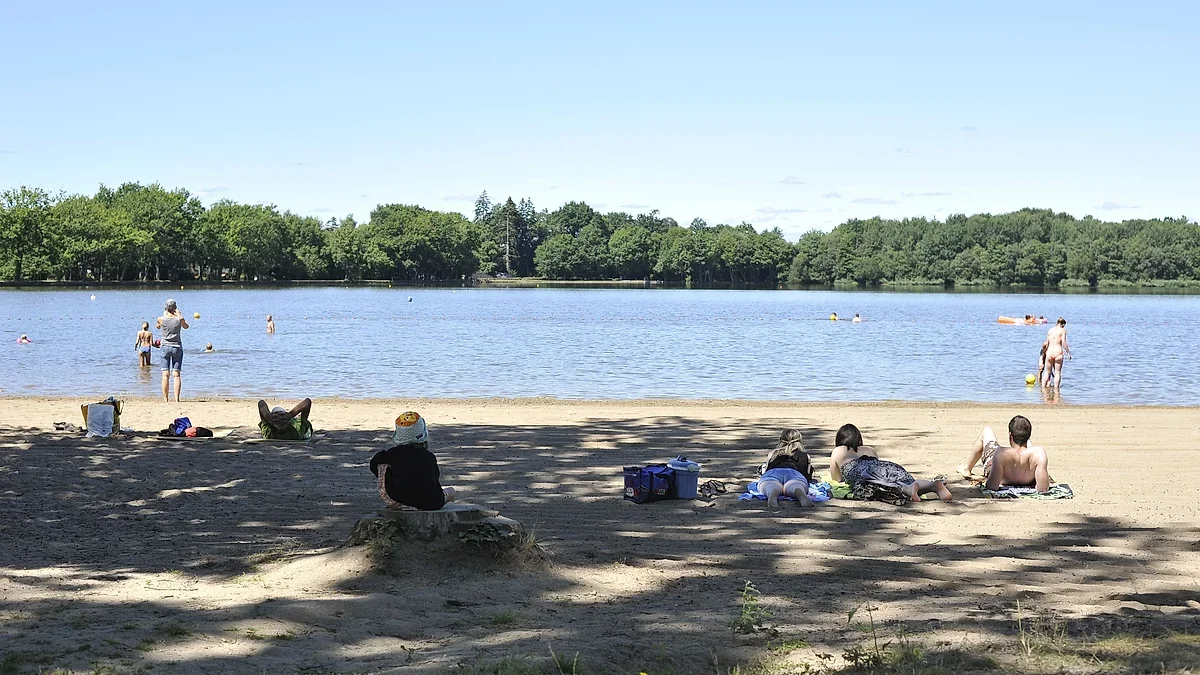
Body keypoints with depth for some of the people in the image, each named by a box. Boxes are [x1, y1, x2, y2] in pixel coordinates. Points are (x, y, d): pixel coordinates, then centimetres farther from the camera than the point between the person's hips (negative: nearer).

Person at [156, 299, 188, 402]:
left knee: (165, 374, 1)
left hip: (165, 347, 0)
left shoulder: (161, 319, -8)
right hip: (177, 347, 0)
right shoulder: (179, 319, -8)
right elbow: (186, 327, 13)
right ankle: (176, 399, -4)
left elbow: (157, 326, 15)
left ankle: (165, 399, -1)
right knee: (177, 374, 1)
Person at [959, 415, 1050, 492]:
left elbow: (992, 487, -44)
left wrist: (986, 482, -21)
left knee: (987, 430, 24)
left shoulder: (1001, 453, -46)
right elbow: (1042, 488, -42)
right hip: (1026, 482, 2)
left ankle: (967, 468, 47)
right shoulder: (1039, 453, -43)